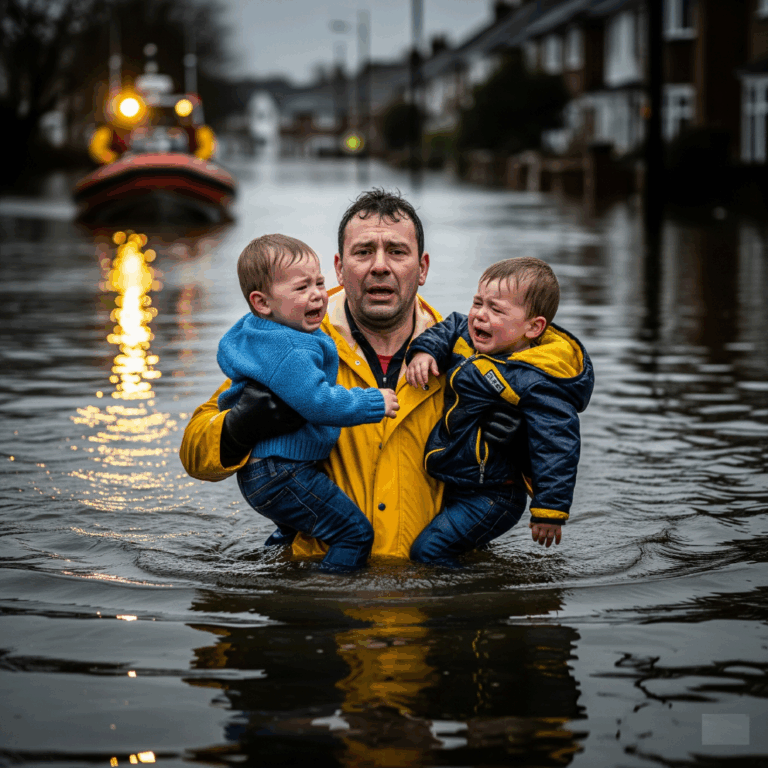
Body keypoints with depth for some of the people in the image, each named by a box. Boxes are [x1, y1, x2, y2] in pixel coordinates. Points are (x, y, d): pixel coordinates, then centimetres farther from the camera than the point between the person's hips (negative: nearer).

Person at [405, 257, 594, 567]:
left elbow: (556, 446, -27)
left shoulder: (536, 384, -26)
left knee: (429, 550, -16)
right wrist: (424, 351, 0)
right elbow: (449, 330, 22)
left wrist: (550, 511, -28)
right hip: (452, 484, 10)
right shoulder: (470, 340, 0)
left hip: (490, 499, -10)